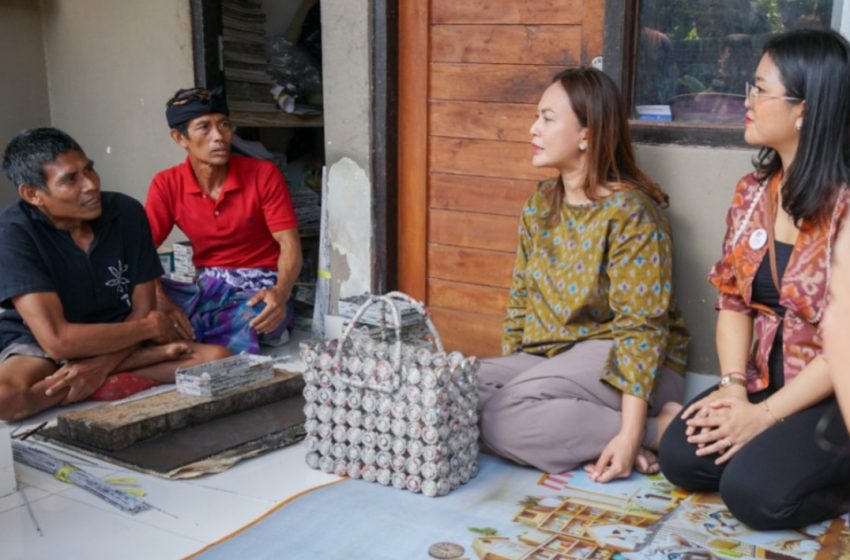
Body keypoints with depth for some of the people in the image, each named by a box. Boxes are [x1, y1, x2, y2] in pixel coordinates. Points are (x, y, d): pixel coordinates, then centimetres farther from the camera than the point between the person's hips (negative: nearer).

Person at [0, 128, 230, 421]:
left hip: (118, 340, 3)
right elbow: (57, 340, -26)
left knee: (217, 359, -19)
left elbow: (143, 309, -6)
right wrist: (150, 328, -16)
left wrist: (101, 364, -25)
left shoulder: (126, 212, -10)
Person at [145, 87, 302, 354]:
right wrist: (161, 301, -28)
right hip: (206, 285, 3)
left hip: (260, 286, -2)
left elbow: (290, 244, -12)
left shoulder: (264, 174, -7)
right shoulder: (166, 185, -1)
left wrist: (281, 292, -34)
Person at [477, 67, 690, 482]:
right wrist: (508, 371, 2)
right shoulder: (540, 205, 8)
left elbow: (640, 327, -20)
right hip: (550, 357, 7)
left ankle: (660, 429, -16)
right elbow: (521, 301, 13)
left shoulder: (629, 211, -15)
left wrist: (631, 432, -25)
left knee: (502, 417, -29)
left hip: (620, 362, -7)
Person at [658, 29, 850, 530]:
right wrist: (733, 387, -11)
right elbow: (733, 300, 5)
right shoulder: (753, 192, 4)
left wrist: (764, 416, -20)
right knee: (681, 457, -12)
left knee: (754, 489, -24)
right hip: (766, 383, 6)